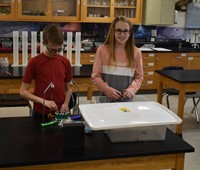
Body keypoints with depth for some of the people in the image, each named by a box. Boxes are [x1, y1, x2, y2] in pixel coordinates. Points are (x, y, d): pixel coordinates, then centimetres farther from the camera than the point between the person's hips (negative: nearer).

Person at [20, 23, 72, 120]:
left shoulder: (65, 62, 0)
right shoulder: (34, 62, -10)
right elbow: (23, 91, -6)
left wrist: (66, 104, -7)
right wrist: (43, 101, -17)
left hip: (60, 113, 3)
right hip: (40, 113, -2)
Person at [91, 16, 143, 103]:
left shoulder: (136, 52, 0)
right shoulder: (102, 50, -5)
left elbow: (139, 76, 6)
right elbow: (95, 76, -3)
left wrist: (132, 89, -11)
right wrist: (107, 89, -16)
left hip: (127, 100, 1)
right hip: (107, 99, -1)